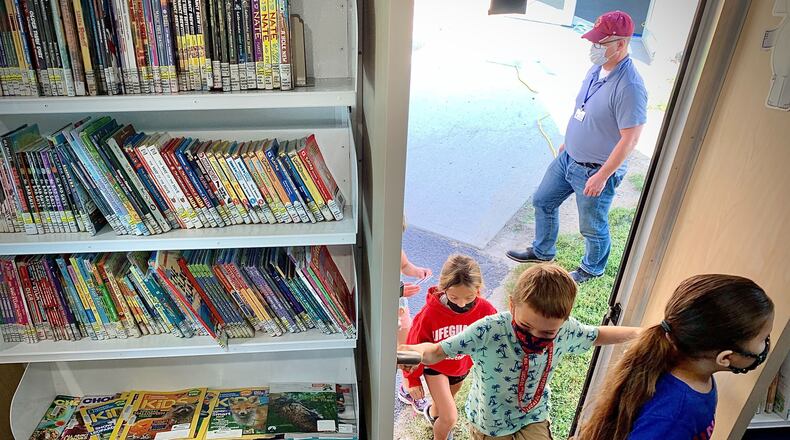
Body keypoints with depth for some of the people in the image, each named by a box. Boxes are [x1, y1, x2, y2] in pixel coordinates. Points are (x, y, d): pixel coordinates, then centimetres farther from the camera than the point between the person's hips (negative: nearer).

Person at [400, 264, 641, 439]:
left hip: (534, 420, 2)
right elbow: (437, 351, -32)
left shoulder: (565, 330, -23)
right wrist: (413, 352, -53)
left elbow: (597, 335, -1)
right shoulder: (488, 331, -36)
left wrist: (638, 333, 1)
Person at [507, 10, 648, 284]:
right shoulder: (596, 69, 0)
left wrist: (602, 176, -24)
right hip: (568, 157, 9)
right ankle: (542, 251, 43)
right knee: (543, 201, 21)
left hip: (595, 171, -8)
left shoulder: (629, 87, -28)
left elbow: (630, 138, -26)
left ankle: (592, 268, 40)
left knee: (593, 227, 11)